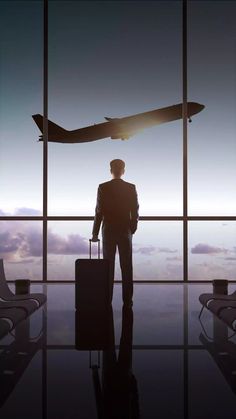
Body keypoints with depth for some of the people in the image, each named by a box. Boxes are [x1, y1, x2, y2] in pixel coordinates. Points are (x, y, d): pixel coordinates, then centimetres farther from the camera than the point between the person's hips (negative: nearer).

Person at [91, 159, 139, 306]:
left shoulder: (103, 188, -6)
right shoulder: (131, 188, -3)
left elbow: (99, 212, -6)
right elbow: (135, 212, -1)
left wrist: (95, 233, 2)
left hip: (108, 231, 0)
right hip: (125, 231, 1)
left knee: (108, 266, 7)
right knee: (127, 267, 6)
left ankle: (107, 299, 10)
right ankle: (127, 300, 8)